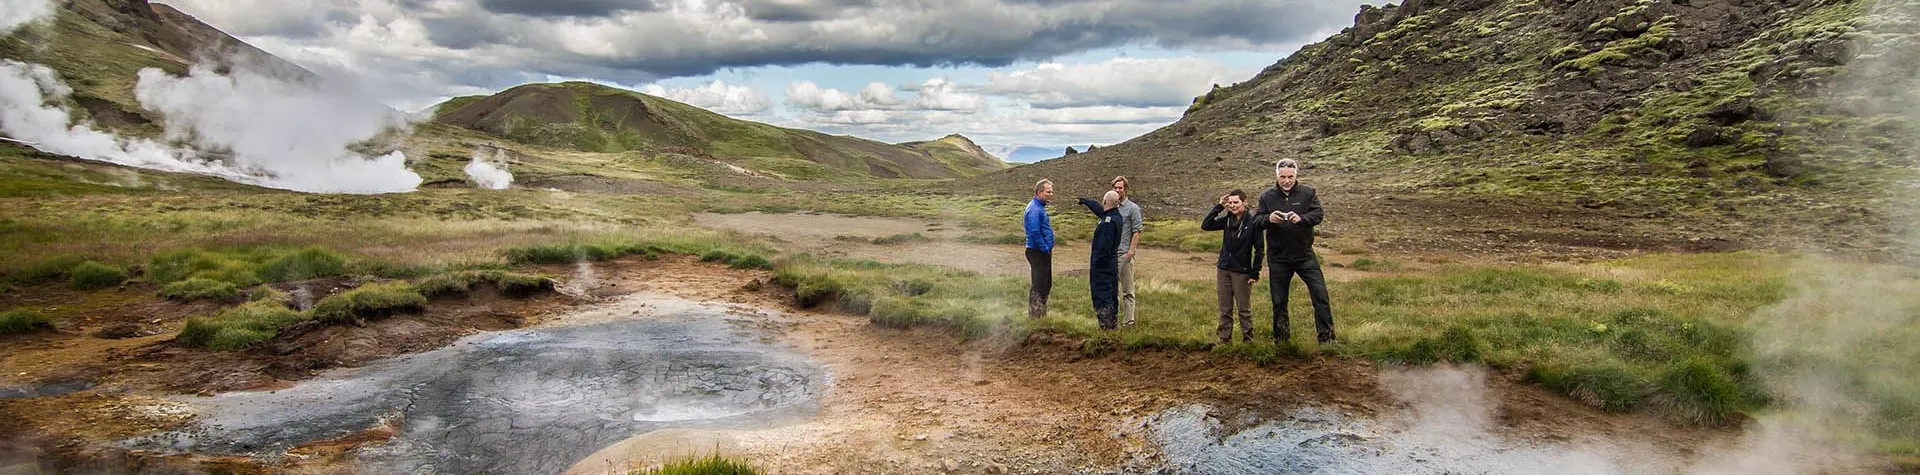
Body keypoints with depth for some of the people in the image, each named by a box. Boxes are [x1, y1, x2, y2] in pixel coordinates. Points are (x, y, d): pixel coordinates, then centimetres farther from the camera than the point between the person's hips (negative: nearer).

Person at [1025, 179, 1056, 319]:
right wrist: (1045, 249, -18)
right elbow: (1034, 233, -24)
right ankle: (1034, 315, 0)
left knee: (1046, 285, 16)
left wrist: (1048, 249, 16)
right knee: (1038, 286, -6)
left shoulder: (1040, 207, 15)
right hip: (1038, 252, -10)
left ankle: (1041, 313, 25)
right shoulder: (1034, 209, -18)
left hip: (1044, 252, 10)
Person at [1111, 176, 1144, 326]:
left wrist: (1131, 251, -14)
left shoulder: (1133, 208, -2)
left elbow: (1136, 232, -6)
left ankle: (1129, 320, 2)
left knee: (1127, 290, -2)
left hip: (1125, 254, -5)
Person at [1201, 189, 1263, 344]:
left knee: (1244, 309, 4)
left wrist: (1255, 273, -10)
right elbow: (1205, 225, -4)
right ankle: (1225, 340, 17)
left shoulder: (1253, 223, -9)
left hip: (1242, 272, -4)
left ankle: (1248, 340, 14)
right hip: (1223, 269, 5)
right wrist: (1219, 207, -7)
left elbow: (1259, 250, -7)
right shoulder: (1227, 220, 4)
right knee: (1225, 309, 10)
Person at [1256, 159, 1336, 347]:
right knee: (1279, 301, 9)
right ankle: (1281, 338, 22)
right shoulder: (1267, 197, 1)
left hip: (1305, 255, 0)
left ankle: (1326, 336, 5)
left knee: (1320, 294, -5)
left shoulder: (1308, 193, 0)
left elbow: (1319, 215, -10)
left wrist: (1301, 218, -31)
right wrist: (1268, 219, -26)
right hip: (1278, 259, 1)